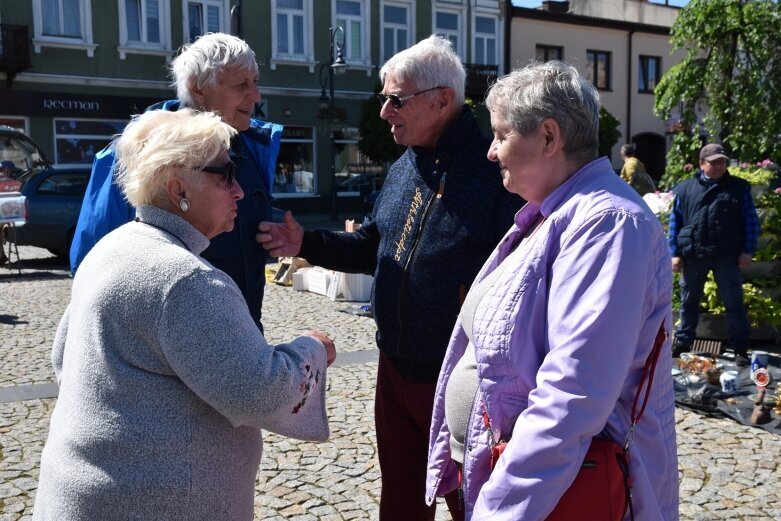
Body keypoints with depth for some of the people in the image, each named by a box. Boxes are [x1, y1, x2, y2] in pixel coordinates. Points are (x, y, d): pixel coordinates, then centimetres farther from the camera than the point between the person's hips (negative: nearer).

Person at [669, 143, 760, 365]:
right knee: (689, 301, 12)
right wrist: (675, 253, 0)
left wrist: (747, 251, -5)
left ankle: (740, 349, 12)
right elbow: (675, 223, 7)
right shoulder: (684, 190, 6)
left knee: (734, 303, 3)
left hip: (727, 255, -1)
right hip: (693, 255, 1)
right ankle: (683, 342, 26)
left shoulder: (739, 187, 4)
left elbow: (750, 221, 4)